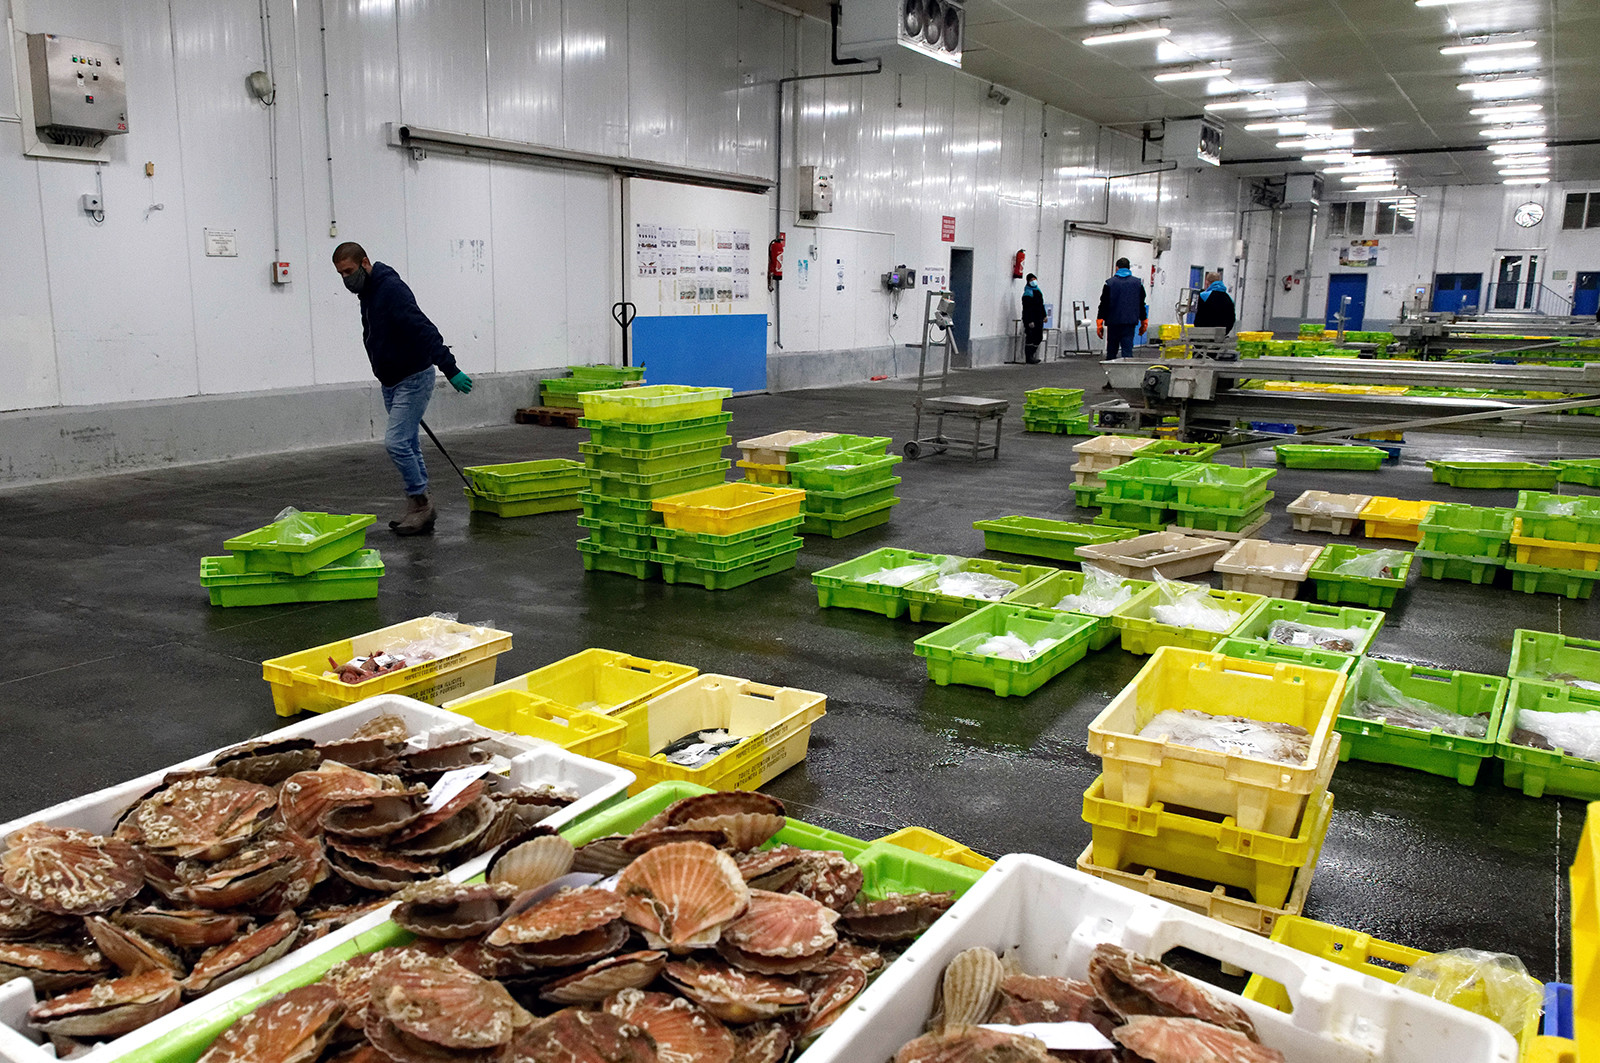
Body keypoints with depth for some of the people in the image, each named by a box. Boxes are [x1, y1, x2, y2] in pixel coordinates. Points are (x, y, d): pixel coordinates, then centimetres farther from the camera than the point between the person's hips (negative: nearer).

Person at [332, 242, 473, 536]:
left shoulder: (391, 289, -20)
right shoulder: (367, 293, 12)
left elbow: (424, 330, -29)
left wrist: (450, 369, -36)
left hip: (414, 378, -10)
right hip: (391, 382, 10)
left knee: (396, 441, -14)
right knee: (407, 444, 11)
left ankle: (421, 504, -1)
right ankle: (420, 509, 16)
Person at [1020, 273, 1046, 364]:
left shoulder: (1038, 291, 16)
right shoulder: (1027, 293, -12)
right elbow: (1027, 309, -18)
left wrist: (1044, 316, 23)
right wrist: (1030, 321, -23)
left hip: (1038, 319, 9)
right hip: (1030, 320, -9)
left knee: (1038, 338, 10)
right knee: (1030, 338, -10)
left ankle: (1032, 356, 17)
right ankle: (1029, 358, -7)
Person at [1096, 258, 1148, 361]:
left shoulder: (1110, 283, 0)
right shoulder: (1138, 283, 7)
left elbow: (1103, 305, -1)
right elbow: (1142, 305, 11)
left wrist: (1099, 325, 1)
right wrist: (1144, 323, 19)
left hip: (1113, 322, -1)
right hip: (1130, 323, 1)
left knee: (1112, 350, 9)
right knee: (1128, 350, -3)